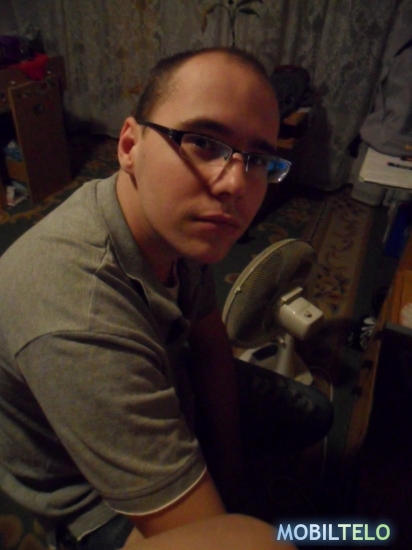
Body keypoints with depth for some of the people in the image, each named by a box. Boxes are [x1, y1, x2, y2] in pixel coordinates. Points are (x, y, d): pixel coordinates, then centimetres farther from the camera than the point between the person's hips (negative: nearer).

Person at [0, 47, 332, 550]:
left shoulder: (178, 217, -18)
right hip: (94, 498, -5)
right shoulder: (79, 328, -43)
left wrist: (226, 467, -6)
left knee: (314, 415, 14)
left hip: (168, 389, 6)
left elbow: (210, 345, -5)